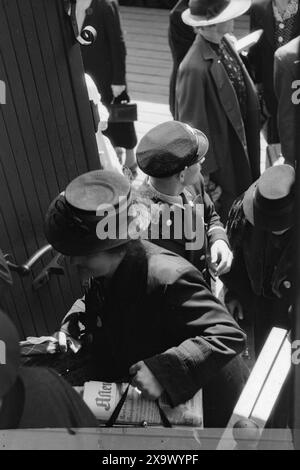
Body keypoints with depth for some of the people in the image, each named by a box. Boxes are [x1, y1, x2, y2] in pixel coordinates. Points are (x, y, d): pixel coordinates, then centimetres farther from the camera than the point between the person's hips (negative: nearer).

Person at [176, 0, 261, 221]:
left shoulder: (227, 42, -4)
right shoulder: (195, 68, -29)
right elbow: (192, 124, -21)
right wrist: (203, 171, -13)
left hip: (242, 136, 8)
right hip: (220, 151, -8)